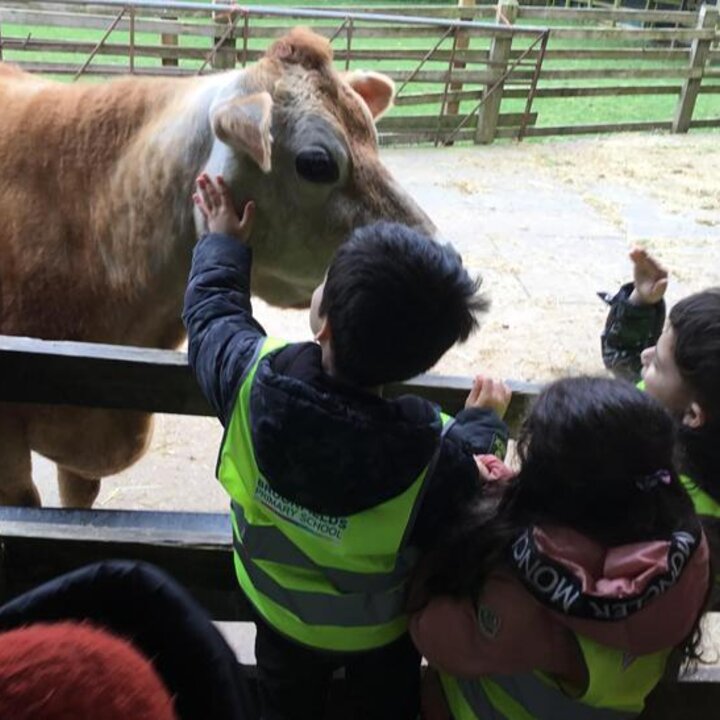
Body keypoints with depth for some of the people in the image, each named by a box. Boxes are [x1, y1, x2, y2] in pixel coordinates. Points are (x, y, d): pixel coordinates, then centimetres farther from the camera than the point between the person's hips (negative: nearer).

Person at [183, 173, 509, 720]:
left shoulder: (253, 378, -36)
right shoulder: (440, 454, -41)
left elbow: (210, 311, -12)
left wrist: (224, 244, 5)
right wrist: (484, 422, -4)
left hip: (279, 612, 2)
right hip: (382, 632, -1)